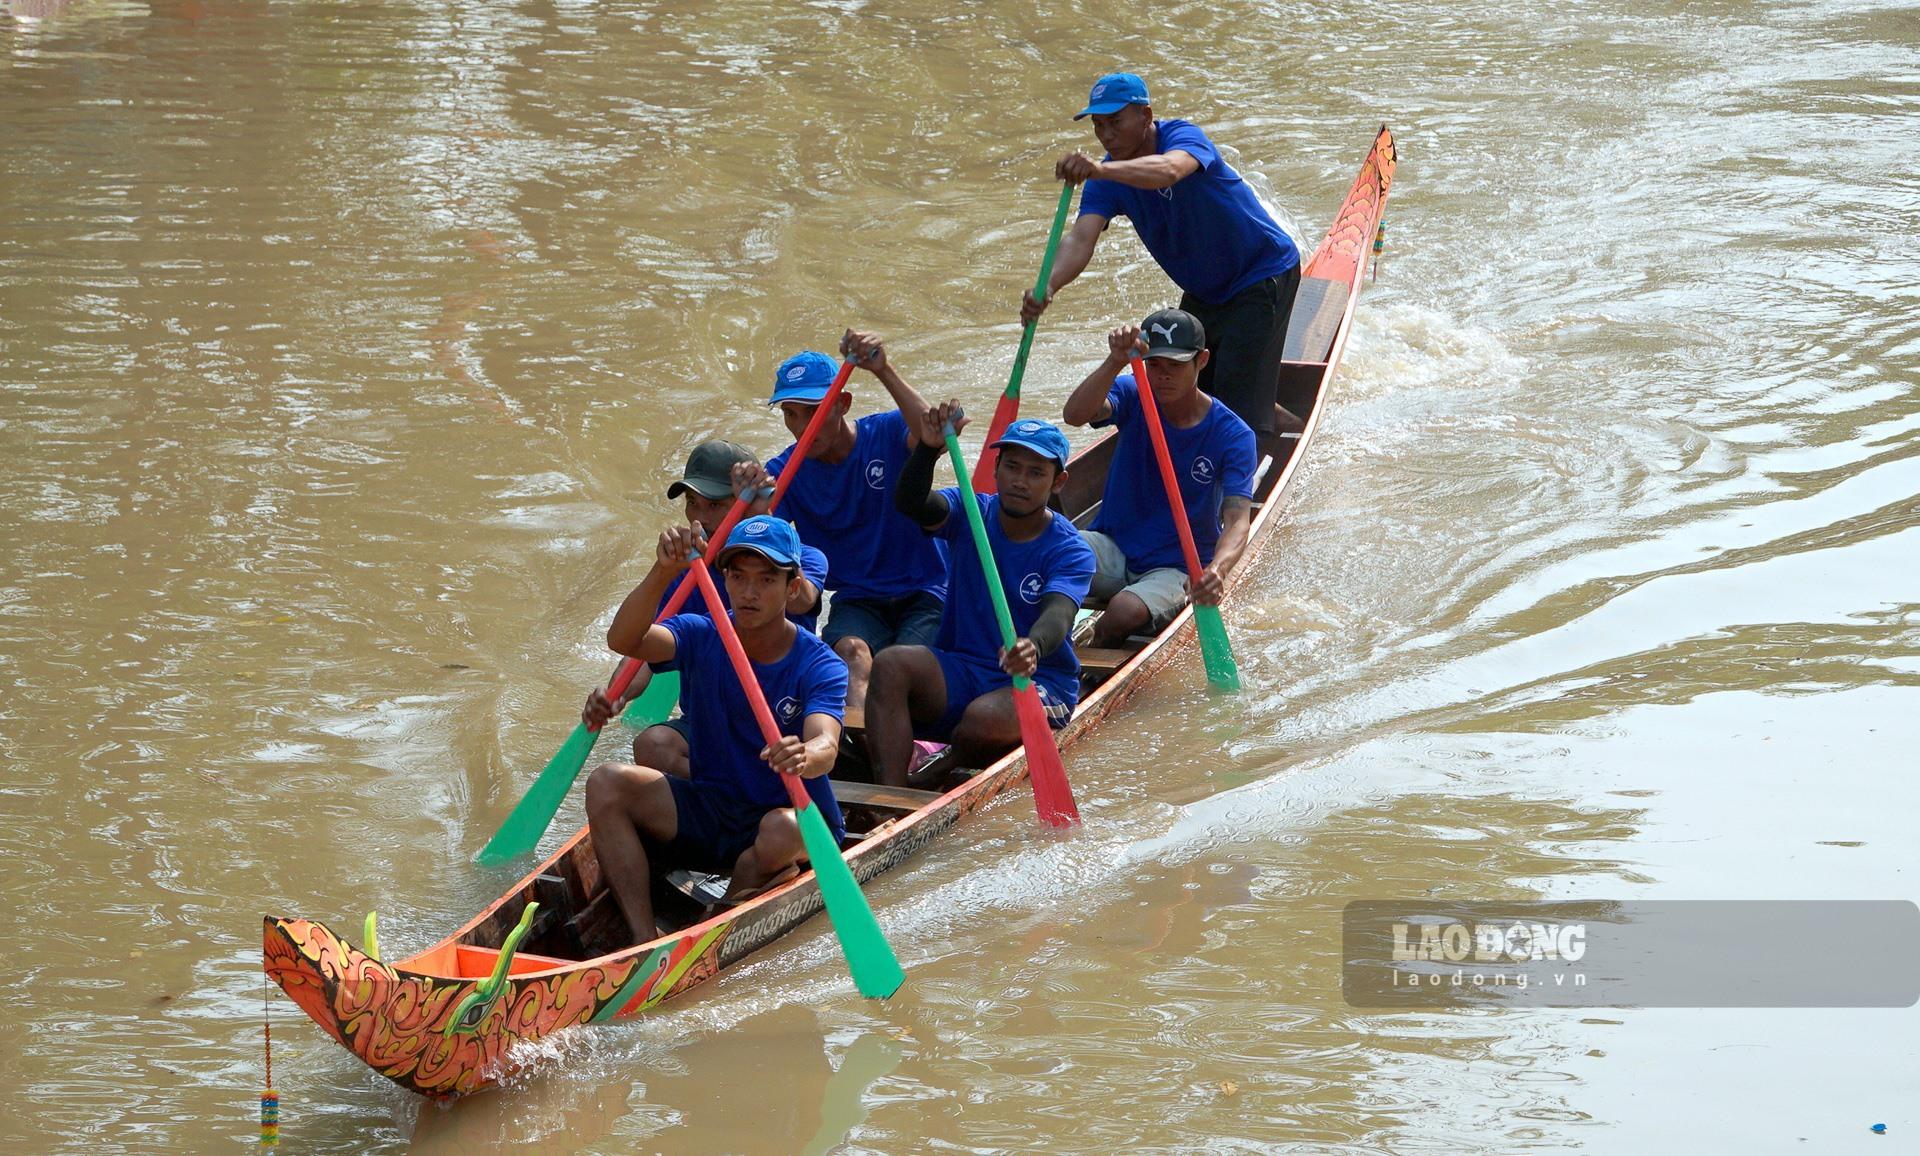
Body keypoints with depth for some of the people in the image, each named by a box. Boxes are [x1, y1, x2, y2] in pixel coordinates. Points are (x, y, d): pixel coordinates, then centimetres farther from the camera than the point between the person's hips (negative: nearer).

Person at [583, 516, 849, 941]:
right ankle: (643, 942, -29)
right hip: (709, 810, 4)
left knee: (782, 832, -39)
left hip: (794, 814, -3)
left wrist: (805, 758, -56)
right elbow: (624, 641, -23)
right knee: (606, 782, -19)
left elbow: (826, 746, -31)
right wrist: (663, 571, -40)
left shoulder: (819, 665, -12)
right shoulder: (702, 638, -3)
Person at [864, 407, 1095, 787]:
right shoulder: (970, 515, 3)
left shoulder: (1071, 552, -7)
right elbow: (910, 504, -18)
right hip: (960, 671, 3)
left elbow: (1058, 613, -27)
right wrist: (929, 449, -38)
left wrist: (1034, 648, -52)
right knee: (889, 665, -26)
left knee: (985, 720, -37)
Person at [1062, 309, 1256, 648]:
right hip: (1113, 546, 2)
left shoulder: (1233, 435, -10)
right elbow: (1074, 415, -24)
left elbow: (1237, 520, -22)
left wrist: (1218, 569, -44)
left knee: (1127, 610, -35)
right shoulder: (1133, 396, -3)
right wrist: (1115, 362, -41)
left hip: (1178, 568, -2)